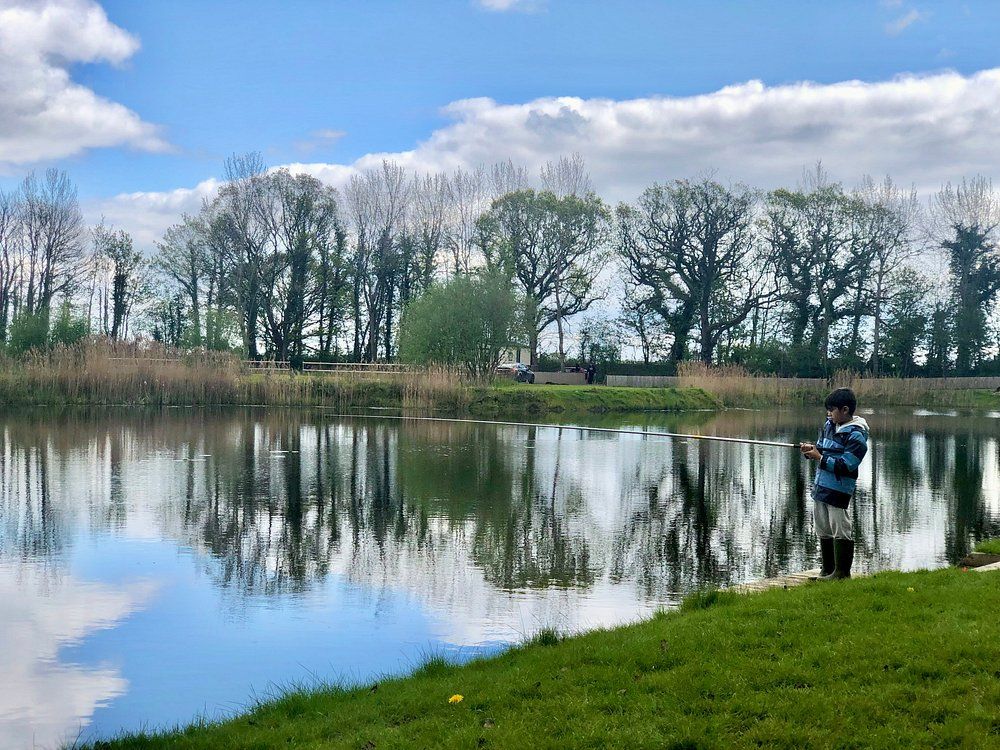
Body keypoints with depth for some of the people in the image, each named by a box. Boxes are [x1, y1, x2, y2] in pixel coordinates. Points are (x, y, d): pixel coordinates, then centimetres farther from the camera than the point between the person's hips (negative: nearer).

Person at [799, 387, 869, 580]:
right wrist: (812, 449, 0)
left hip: (839, 489, -9)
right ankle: (827, 570, 25)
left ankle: (842, 572, 7)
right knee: (823, 529, 15)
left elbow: (847, 465, -21)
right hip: (821, 485, 9)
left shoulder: (856, 435, -15)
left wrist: (820, 457, -20)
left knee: (841, 529, -1)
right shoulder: (830, 425, 10)